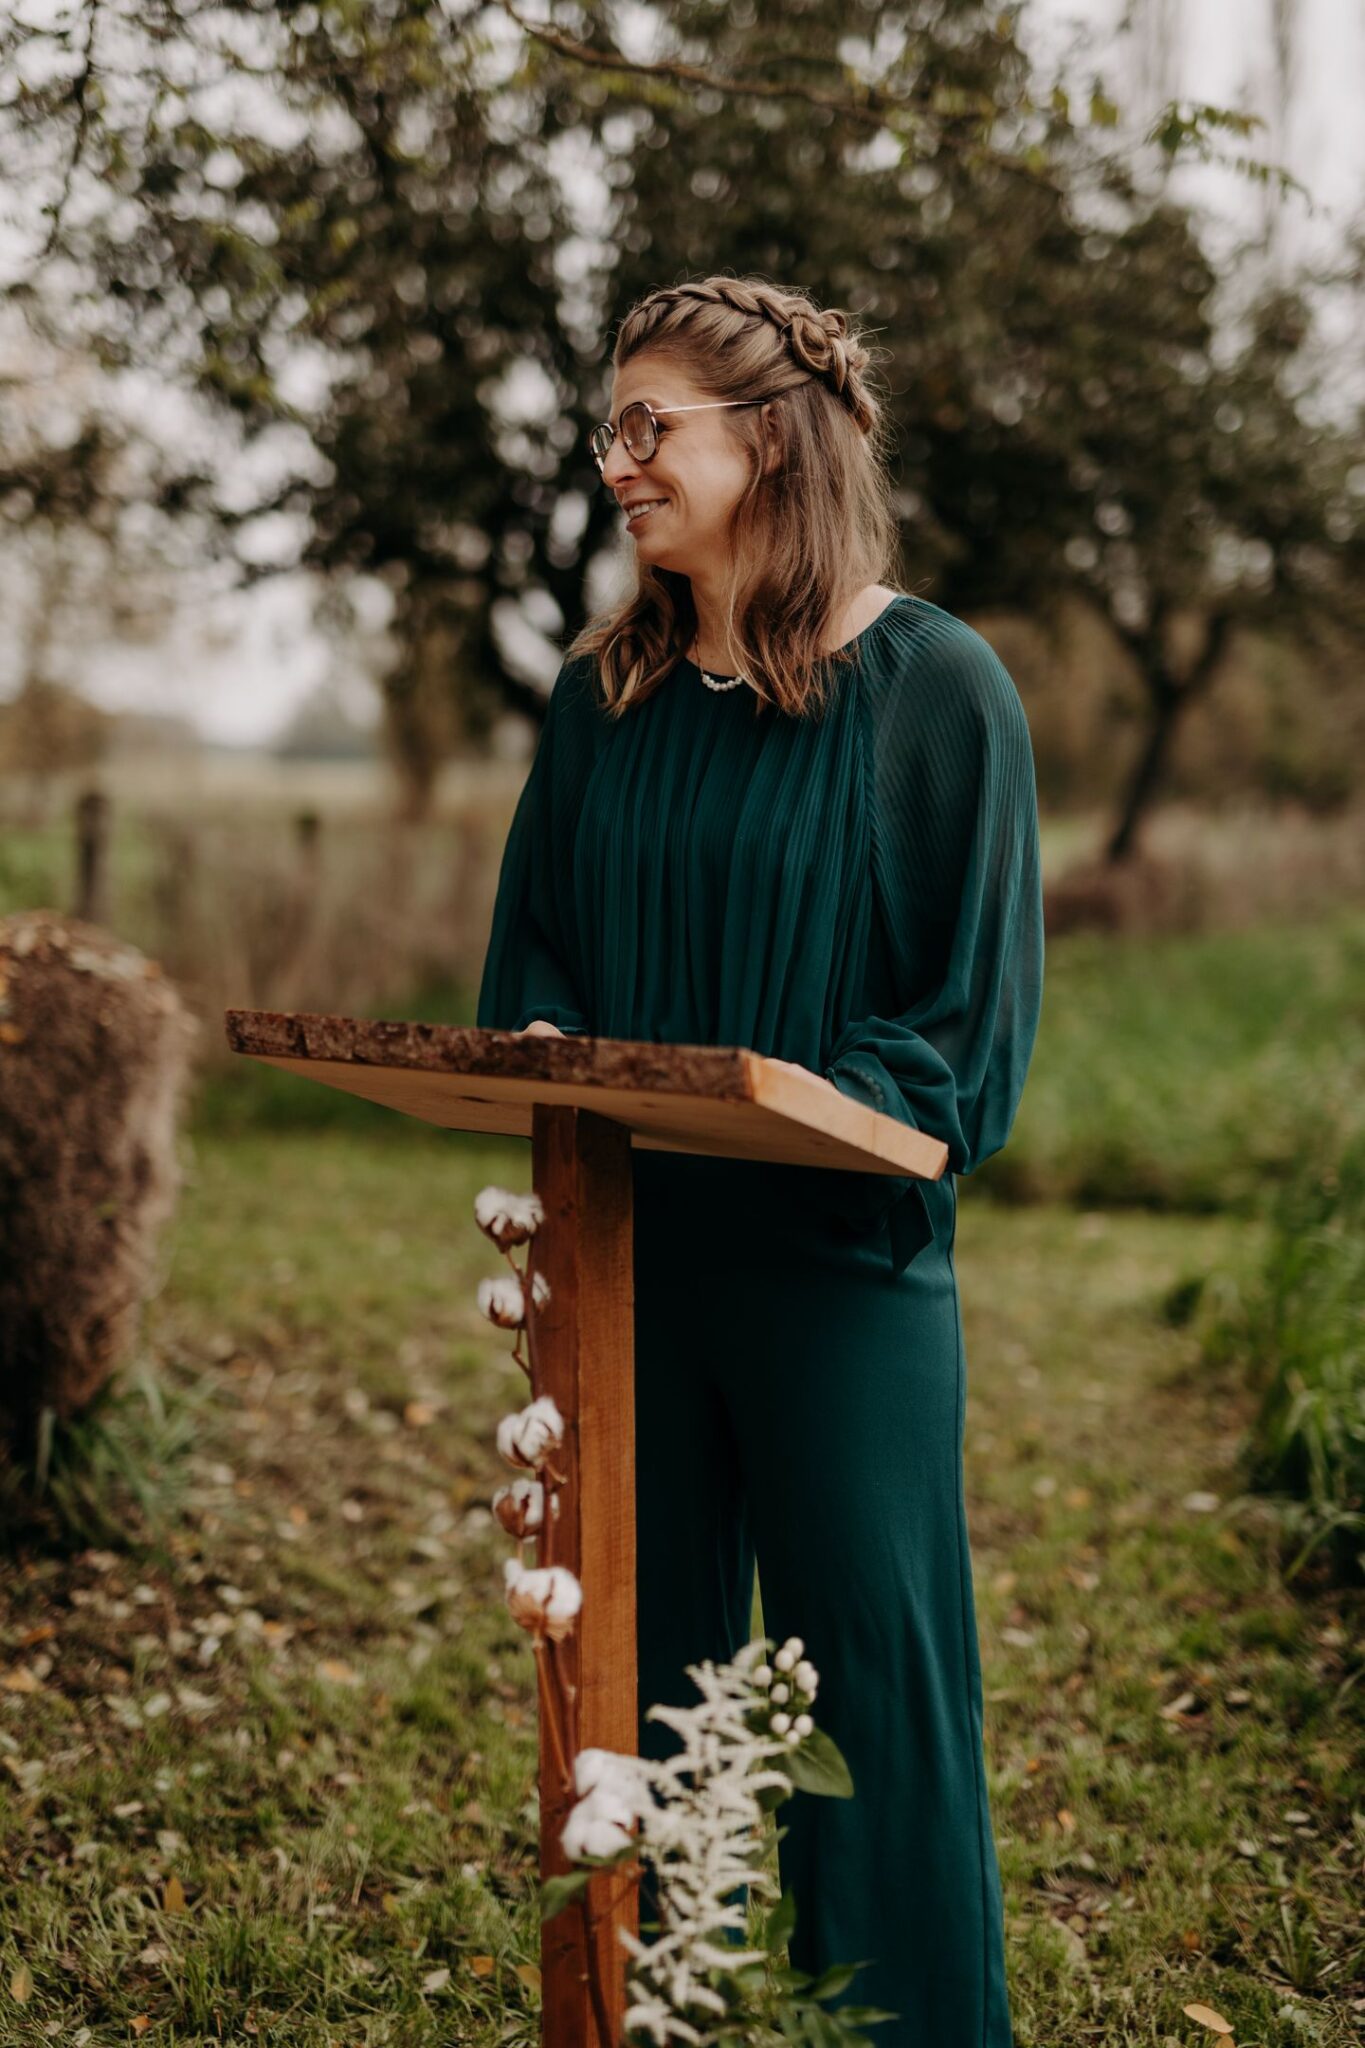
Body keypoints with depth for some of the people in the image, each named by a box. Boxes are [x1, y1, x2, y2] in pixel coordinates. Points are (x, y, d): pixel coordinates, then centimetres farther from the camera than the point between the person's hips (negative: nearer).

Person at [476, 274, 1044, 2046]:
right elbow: (530, 948, 15)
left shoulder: (931, 686, -5)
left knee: (868, 1682, 4)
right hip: (624, 1249, 5)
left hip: (839, 1254, -4)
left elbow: (972, 1008, -6)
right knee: (640, 1668, 13)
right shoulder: (607, 690, 10)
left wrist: (823, 1103, -20)